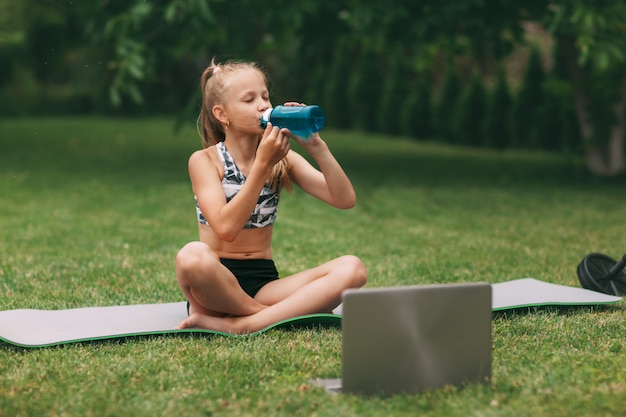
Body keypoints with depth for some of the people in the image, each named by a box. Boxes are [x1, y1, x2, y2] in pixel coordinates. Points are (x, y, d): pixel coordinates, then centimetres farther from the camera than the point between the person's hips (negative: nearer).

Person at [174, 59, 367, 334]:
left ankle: (238, 325, -29)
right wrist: (262, 164, -22)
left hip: (263, 282, 4)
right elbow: (226, 228, -20)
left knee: (351, 268, -21)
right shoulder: (204, 161, -4)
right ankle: (295, 311, -19)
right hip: (216, 282, -4)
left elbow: (345, 200, -3)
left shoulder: (282, 158, 8)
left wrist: (316, 146, -15)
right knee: (192, 256, -39)